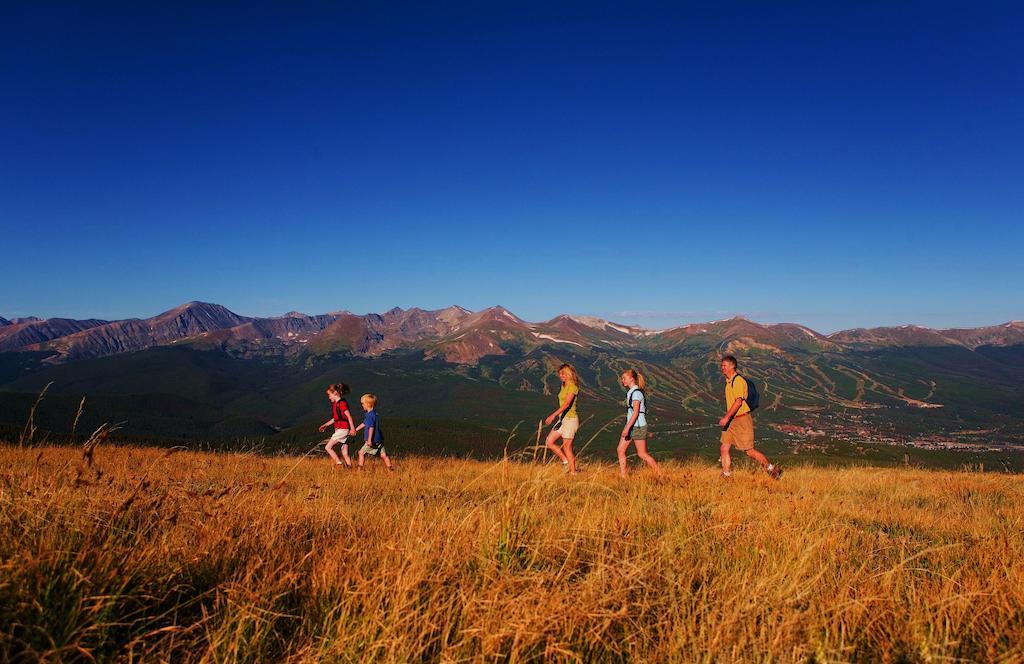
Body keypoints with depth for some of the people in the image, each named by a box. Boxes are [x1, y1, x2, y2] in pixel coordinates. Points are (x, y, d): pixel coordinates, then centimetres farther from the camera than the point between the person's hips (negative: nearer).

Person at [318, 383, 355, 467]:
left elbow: (349, 416, -19)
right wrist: (325, 425, 25)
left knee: (328, 447, -8)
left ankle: (339, 464, -7)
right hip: (339, 430, 9)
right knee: (345, 454, 6)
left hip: (343, 429, -9)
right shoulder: (335, 404, 16)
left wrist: (352, 428, -25)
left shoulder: (342, 403, -12)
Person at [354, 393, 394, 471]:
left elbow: (371, 428, -23)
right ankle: (390, 468, 7)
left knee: (361, 452, 4)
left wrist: (369, 440, -24)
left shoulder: (370, 415, -15)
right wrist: (355, 429, 31)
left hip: (373, 440, -9)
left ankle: (360, 468, 10)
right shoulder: (374, 413, 14)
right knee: (383, 454, 9)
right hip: (379, 439, 9)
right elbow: (364, 423, 25)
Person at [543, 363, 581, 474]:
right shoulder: (563, 386, 12)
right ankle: (566, 462, 14)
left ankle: (573, 472, 8)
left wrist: (554, 415, -34)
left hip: (570, 419, -9)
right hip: (562, 418, 9)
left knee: (567, 448, -3)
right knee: (549, 442, 3)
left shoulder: (573, 386, -15)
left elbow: (567, 403, -27)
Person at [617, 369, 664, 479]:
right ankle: (622, 476, 10)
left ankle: (660, 475, 12)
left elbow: (636, 412, -23)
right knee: (620, 450, 5)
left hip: (638, 426, -9)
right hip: (631, 425, 9)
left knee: (642, 454, 0)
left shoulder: (636, 393, -17)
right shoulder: (630, 392, 12)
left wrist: (627, 428, -26)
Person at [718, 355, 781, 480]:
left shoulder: (738, 380, -16)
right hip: (732, 421, 9)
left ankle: (772, 469, 16)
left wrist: (726, 418, -25)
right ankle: (726, 477, 8)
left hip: (742, 420, -9)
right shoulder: (728, 381, 14)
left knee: (749, 451, -1)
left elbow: (738, 402, -24)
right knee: (724, 449, 3)